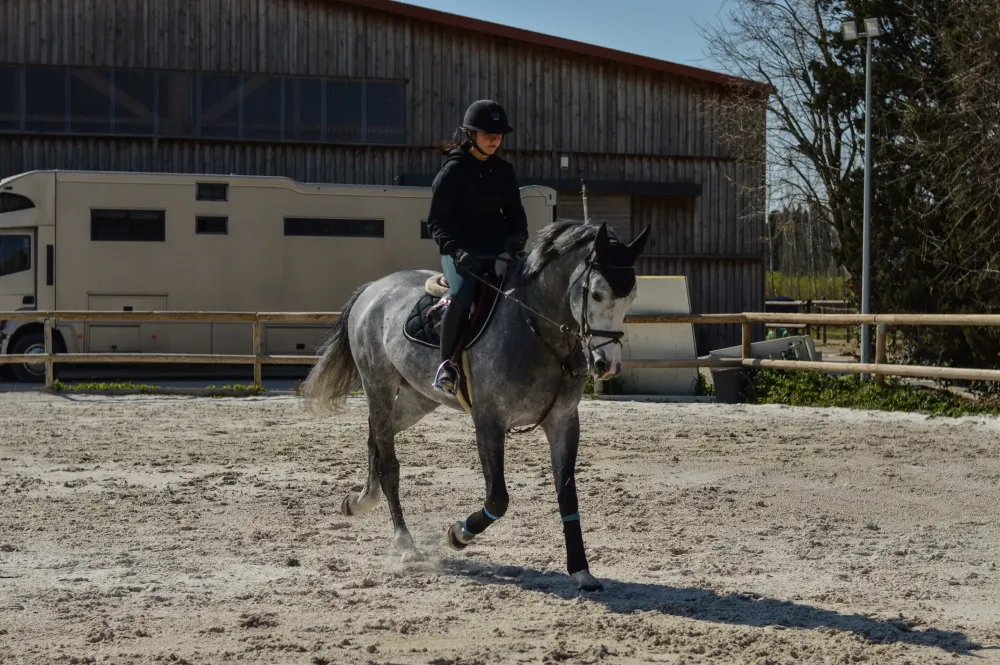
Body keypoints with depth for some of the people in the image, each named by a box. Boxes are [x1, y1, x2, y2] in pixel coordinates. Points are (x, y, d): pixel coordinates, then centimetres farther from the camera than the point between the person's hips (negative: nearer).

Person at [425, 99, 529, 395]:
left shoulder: (503, 170, 11)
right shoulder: (453, 170, -5)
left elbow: (515, 212, 17)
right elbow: (436, 221, -6)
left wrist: (517, 236, -6)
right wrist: (456, 250, -23)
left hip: (498, 249, 6)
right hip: (461, 251, -6)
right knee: (462, 295, -33)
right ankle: (446, 364, -18)